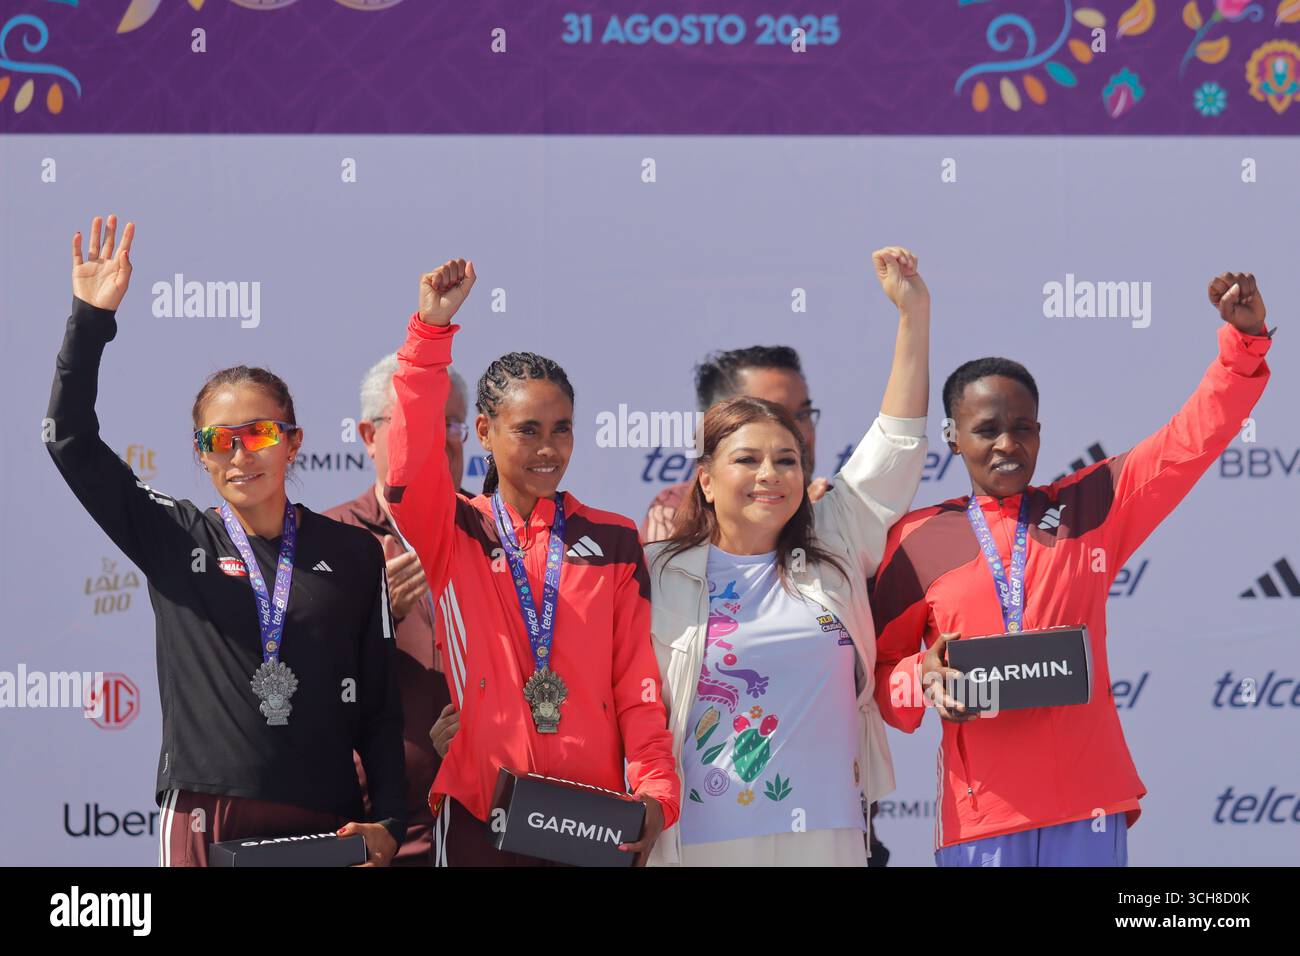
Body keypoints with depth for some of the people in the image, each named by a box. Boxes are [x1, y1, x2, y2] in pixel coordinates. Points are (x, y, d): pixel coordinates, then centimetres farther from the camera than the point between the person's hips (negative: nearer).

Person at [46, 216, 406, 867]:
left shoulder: (353, 554, 6)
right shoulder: (176, 541, 5)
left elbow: (382, 699, 6)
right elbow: (71, 443, -2)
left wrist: (388, 824, -3)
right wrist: (91, 319, -9)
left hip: (325, 830, 0)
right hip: (205, 822, 0)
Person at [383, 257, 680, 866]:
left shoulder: (613, 541, 8)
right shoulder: (453, 534, 6)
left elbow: (638, 680, 4)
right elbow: (408, 462, -14)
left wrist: (656, 792, -9)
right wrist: (431, 328, -20)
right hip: (478, 816, -1)